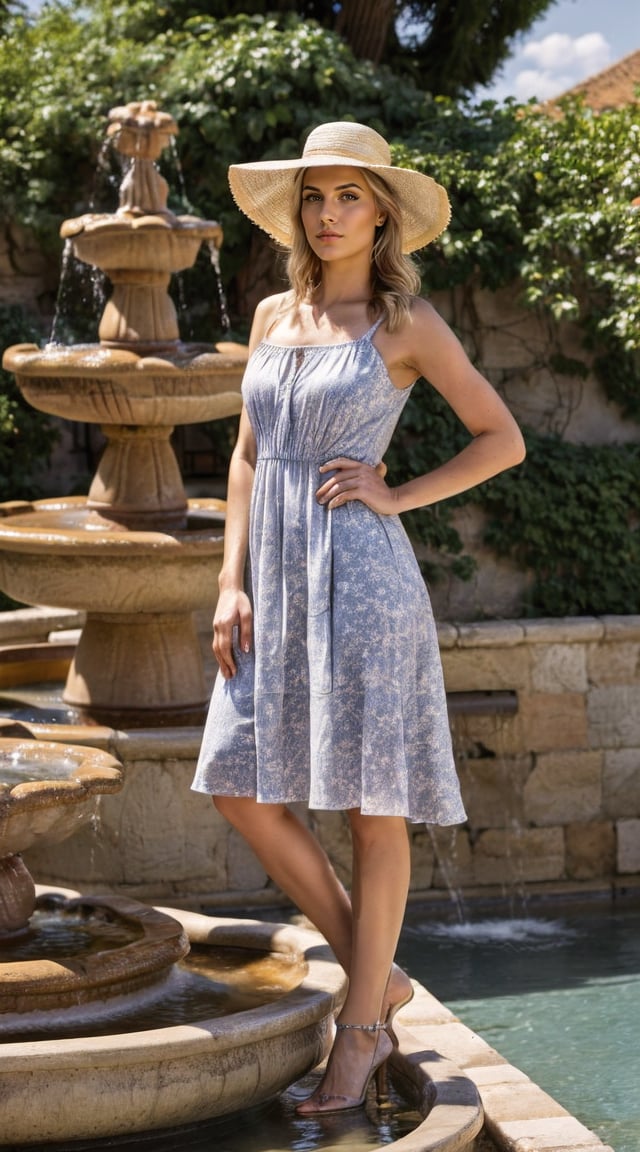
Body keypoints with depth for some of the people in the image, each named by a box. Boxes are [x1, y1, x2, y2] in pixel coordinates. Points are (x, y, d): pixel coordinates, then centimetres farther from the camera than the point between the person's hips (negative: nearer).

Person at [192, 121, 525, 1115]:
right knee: (243, 788, 3)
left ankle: (361, 1025, 12)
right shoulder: (273, 316, 13)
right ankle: (379, 979, 16)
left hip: (361, 575, -6)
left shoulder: (408, 323, -2)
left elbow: (504, 440, 1)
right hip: (277, 581, 6)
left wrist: (397, 496, -7)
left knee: (373, 804, 0)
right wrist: (232, 583, 6)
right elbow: (247, 457, 14)